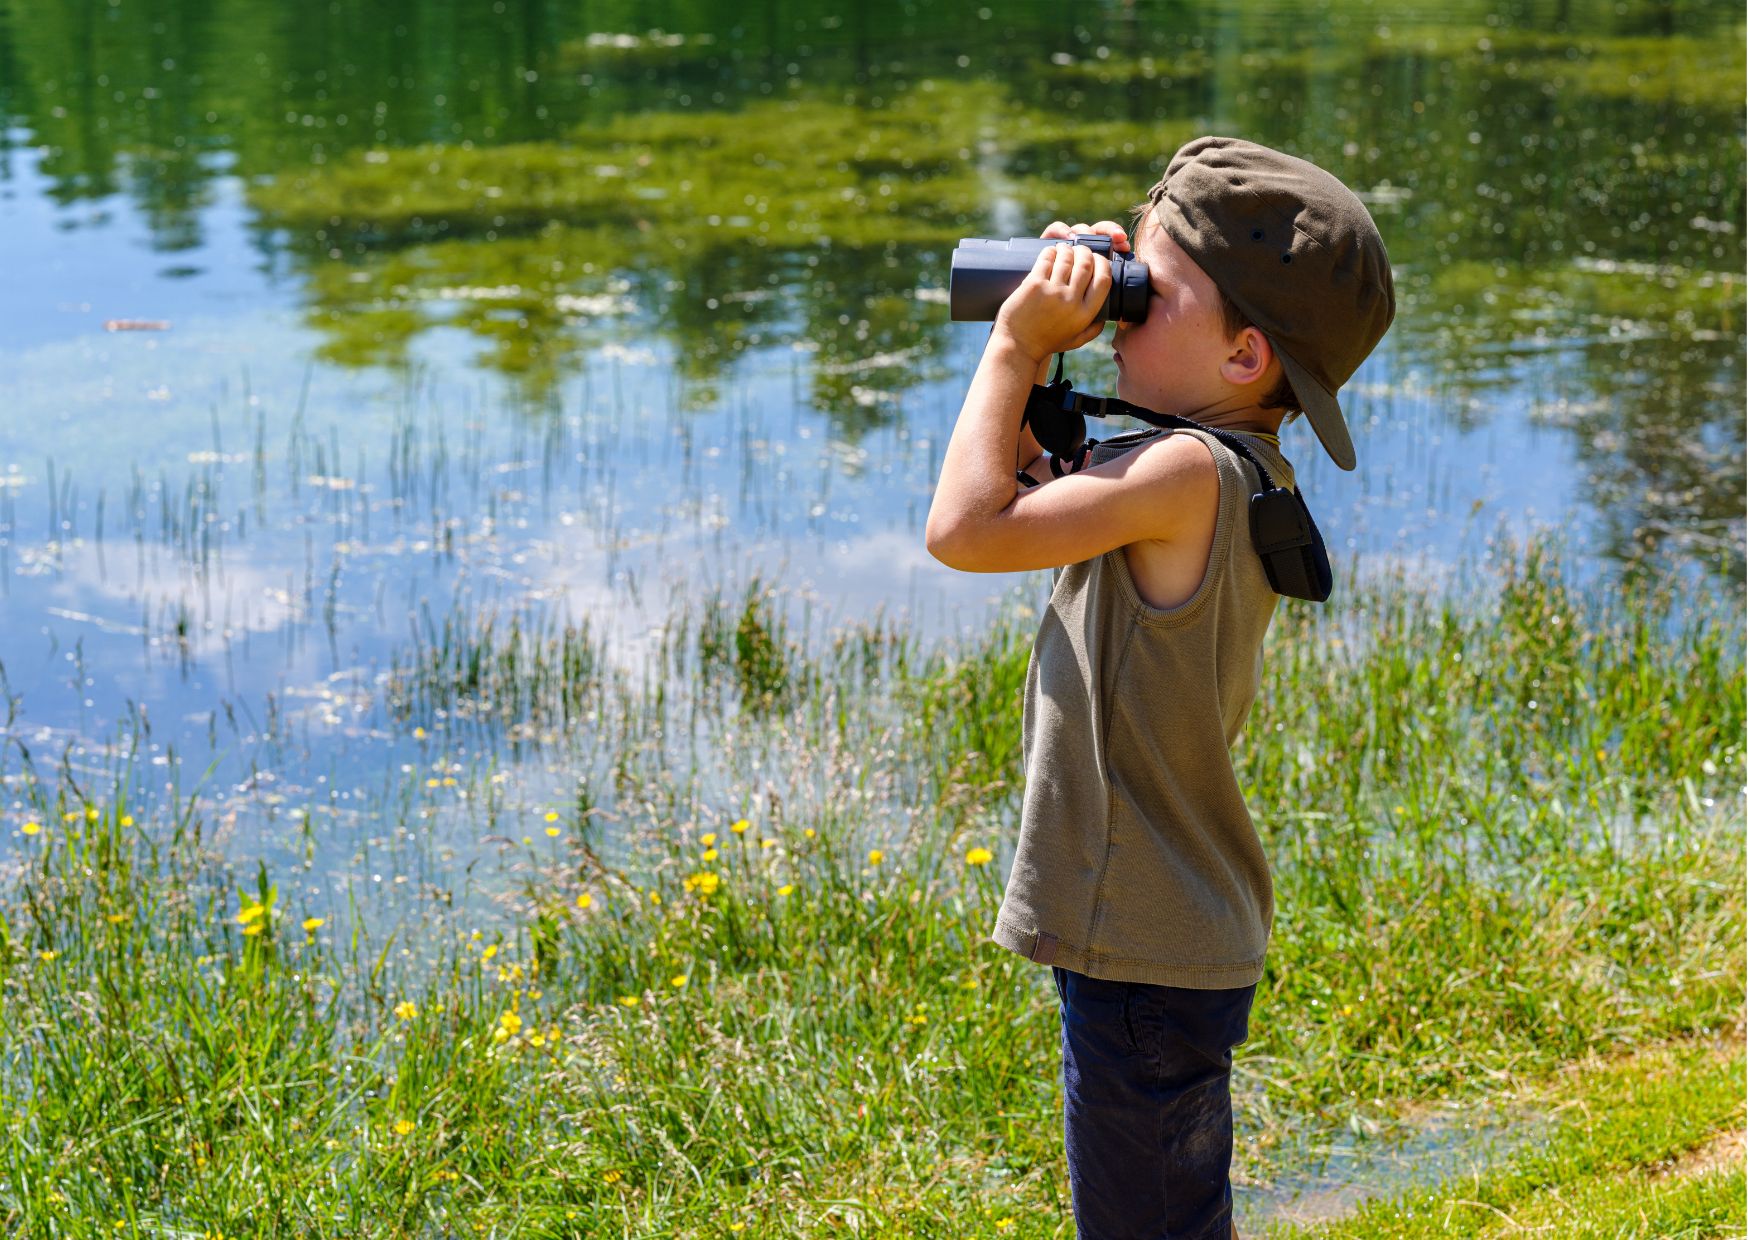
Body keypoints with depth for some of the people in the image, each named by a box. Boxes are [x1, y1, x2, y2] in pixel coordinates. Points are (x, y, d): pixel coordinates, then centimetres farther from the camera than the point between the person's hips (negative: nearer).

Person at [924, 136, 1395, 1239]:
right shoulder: (1232, 475, 7)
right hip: (1186, 939, 10)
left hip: (1148, 960, -10)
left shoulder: (1189, 472, -23)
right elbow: (1024, 496, 18)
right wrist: (1040, 353, 5)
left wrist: (1017, 345, -14)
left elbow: (966, 528, -24)